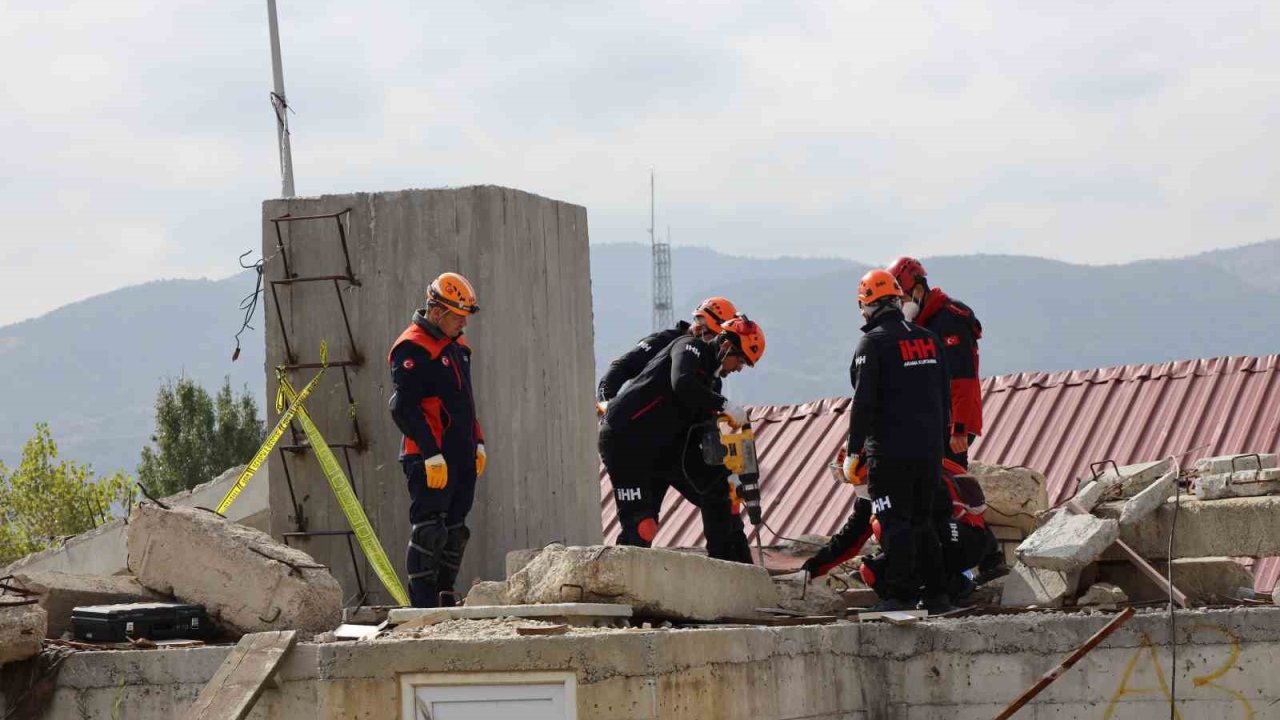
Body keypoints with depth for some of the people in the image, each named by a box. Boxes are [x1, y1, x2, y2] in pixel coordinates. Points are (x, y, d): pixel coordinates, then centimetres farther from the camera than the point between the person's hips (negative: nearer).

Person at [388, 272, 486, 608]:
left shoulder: (457, 346, 18)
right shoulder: (412, 348, -13)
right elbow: (404, 408, -19)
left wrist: (477, 444, 21)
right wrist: (432, 456, -21)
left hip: (461, 456, 9)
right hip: (429, 460, -9)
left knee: (455, 530, 12)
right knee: (429, 531, -10)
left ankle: (445, 596, 20)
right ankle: (423, 607, -8)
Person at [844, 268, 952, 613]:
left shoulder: (873, 342, -9)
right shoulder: (927, 339, 12)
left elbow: (864, 402, -13)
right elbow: (944, 398, 17)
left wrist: (853, 451, -7)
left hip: (890, 451, -7)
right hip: (929, 450, 7)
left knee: (896, 524, -4)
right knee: (922, 522, 15)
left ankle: (901, 594, -7)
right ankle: (936, 593, 15)